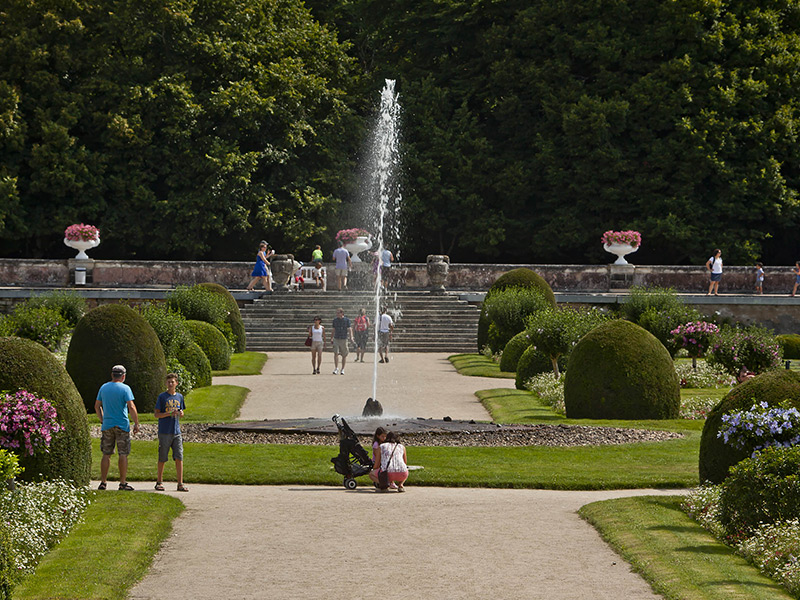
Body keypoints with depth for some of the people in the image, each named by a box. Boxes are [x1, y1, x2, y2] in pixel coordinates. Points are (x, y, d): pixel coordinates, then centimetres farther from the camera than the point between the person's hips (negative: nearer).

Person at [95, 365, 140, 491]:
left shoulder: (103, 387, 7)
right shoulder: (125, 389, -8)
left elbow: (97, 406, 12)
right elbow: (131, 407, -14)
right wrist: (136, 424, -9)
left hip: (107, 425, 4)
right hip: (122, 426, -4)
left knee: (106, 454, 8)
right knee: (123, 454, 0)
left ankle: (103, 482, 7)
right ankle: (123, 483, -1)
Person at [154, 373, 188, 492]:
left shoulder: (179, 397, 11)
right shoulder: (162, 396, -2)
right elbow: (157, 414, -3)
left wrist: (181, 413, -3)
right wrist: (170, 413, -18)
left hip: (176, 432, 3)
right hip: (164, 432, -3)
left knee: (179, 458, -3)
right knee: (162, 459, 2)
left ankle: (180, 484, -1)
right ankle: (159, 482, 15)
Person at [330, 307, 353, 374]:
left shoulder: (347, 320, -2)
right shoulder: (335, 320, 7)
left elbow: (349, 329, -9)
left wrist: (351, 337, -25)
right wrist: (331, 339, 15)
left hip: (344, 339, -2)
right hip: (336, 339, 2)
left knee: (344, 355, 5)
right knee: (336, 353, -14)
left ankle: (342, 370, 16)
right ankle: (336, 368, -12)